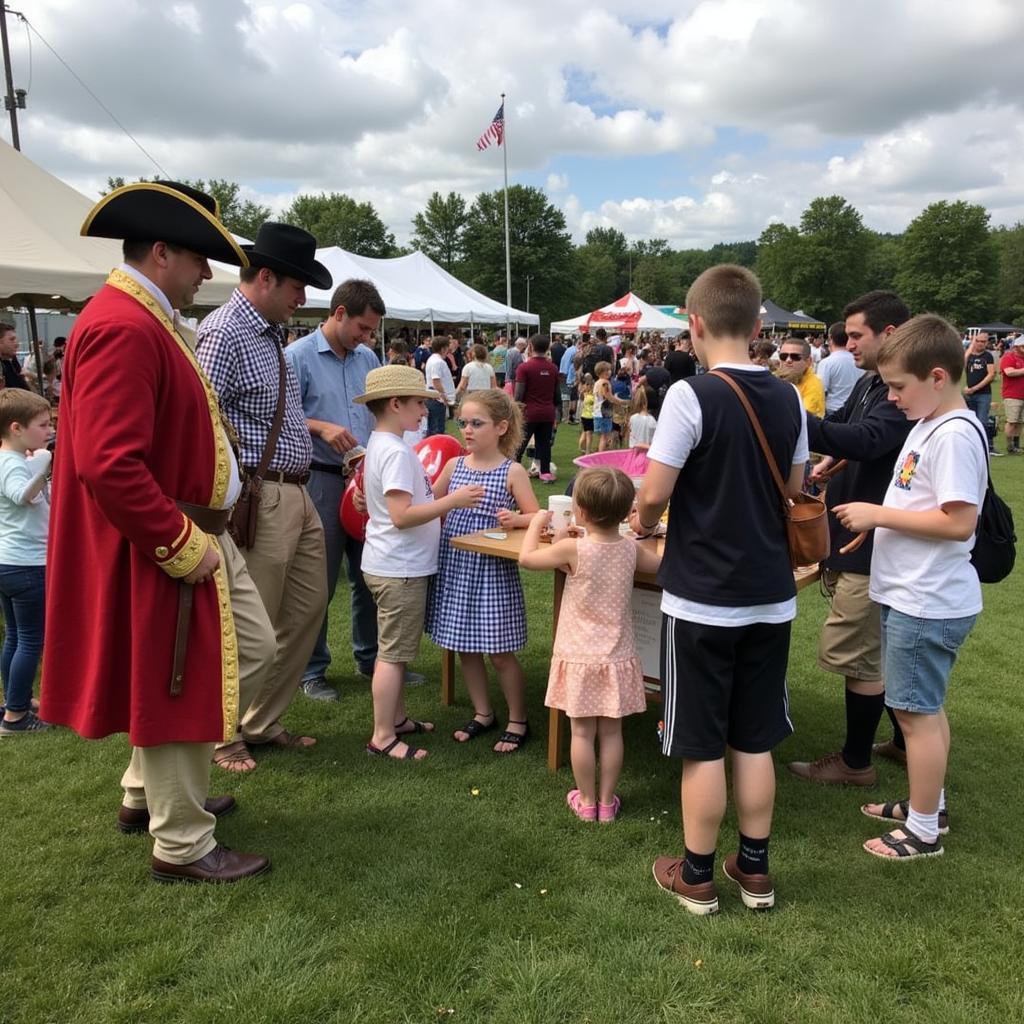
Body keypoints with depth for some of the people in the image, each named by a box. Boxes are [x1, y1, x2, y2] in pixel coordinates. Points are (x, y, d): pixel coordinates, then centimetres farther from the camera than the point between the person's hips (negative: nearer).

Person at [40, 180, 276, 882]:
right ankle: (183, 846, 23)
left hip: (202, 534, 11)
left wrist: (201, 532, 13)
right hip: (165, 549, -11)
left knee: (252, 652, 20)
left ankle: (149, 791, 35)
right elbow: (108, 464, -29)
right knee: (176, 687, 3)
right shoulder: (123, 327, -22)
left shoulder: (151, 322, 12)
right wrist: (181, 544, -21)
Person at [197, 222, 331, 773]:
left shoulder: (269, 331, 15)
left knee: (308, 607, 16)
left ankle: (262, 723, 30)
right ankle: (223, 735, 23)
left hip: (298, 495, 10)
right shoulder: (224, 332, -15)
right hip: (261, 499, -10)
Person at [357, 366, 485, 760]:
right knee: (393, 653, -1)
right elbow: (402, 516, -28)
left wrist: (443, 499, 16)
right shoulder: (396, 452, -21)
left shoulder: (379, 445, 11)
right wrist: (453, 500, -25)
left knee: (395, 649, 20)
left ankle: (397, 718, 33)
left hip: (394, 565, 10)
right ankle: (382, 737, 10)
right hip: (400, 569, -10)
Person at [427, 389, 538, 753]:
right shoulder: (453, 465, 5)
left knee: (499, 652, 3)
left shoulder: (512, 472, -6)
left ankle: (518, 721, 22)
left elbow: (536, 517, -3)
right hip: (454, 566, 5)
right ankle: (483, 714, 33)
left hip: (492, 570, -5)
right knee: (465, 647, 14)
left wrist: (515, 520, -23)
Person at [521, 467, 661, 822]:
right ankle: (607, 802, 24)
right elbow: (659, 563, 12)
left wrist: (536, 522, 9)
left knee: (582, 732, 10)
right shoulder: (631, 548, -6)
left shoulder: (573, 549, -16)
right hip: (617, 656, 3)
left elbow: (526, 557, -5)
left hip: (580, 656, -3)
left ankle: (586, 801, 23)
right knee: (611, 732, 12)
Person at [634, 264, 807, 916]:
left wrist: (644, 524, 4)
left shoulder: (692, 395, -16)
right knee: (754, 740, 17)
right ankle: (755, 870, 30)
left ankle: (697, 876, 23)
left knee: (702, 745, 8)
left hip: (702, 599, -5)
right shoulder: (788, 399, 2)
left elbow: (654, 495, -16)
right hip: (770, 596, 6)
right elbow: (793, 490, 12)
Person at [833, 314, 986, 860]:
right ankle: (928, 804, 36)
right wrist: (877, 520, 7)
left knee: (916, 710, 2)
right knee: (924, 707, 20)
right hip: (911, 593, 10)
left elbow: (959, 523, -27)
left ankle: (924, 830, 17)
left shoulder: (955, 436, -21)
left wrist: (878, 513, -21)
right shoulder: (928, 426, 9)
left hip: (927, 603, -10)